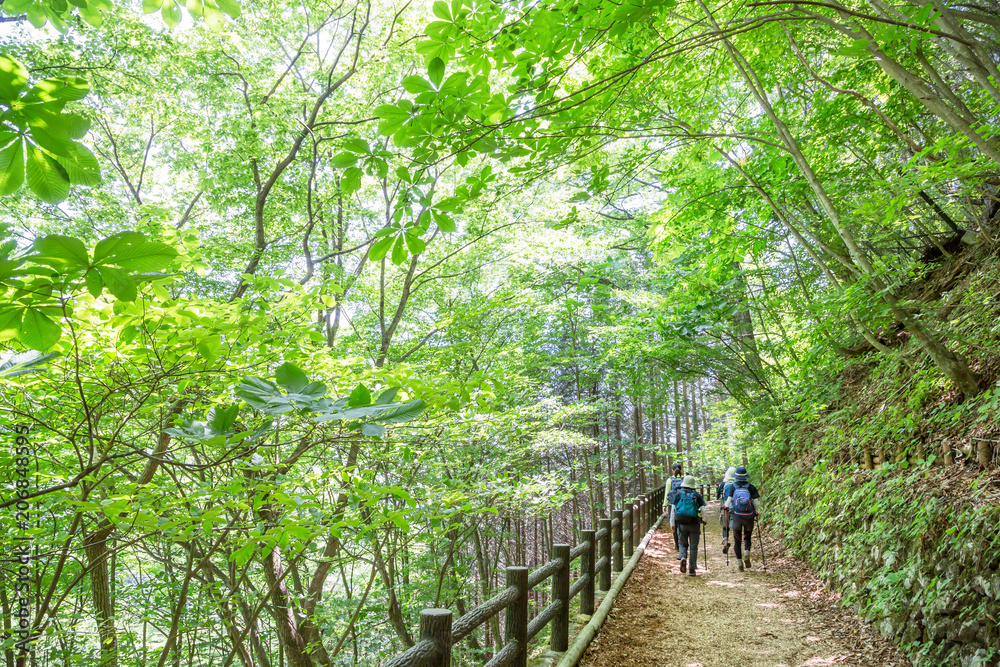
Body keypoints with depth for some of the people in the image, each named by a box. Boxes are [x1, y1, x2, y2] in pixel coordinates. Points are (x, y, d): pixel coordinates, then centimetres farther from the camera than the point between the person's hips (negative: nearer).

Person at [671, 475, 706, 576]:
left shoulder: (679, 494, 2)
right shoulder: (697, 495, 0)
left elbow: (673, 509, 2)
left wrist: (672, 523, 9)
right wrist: (704, 520, 16)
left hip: (681, 524, 1)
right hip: (694, 525, -1)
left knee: (683, 544, 18)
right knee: (693, 547, 7)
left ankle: (683, 557, -12)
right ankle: (692, 570, 6)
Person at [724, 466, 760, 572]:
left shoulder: (732, 486, 1)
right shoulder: (751, 487, 2)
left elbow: (728, 501, -6)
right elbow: (756, 503, -1)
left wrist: (726, 507, 14)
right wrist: (757, 512, 17)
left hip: (736, 516, 0)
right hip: (749, 516, 0)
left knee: (737, 540, 10)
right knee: (747, 537, 18)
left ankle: (740, 563, 8)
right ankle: (746, 553, -10)